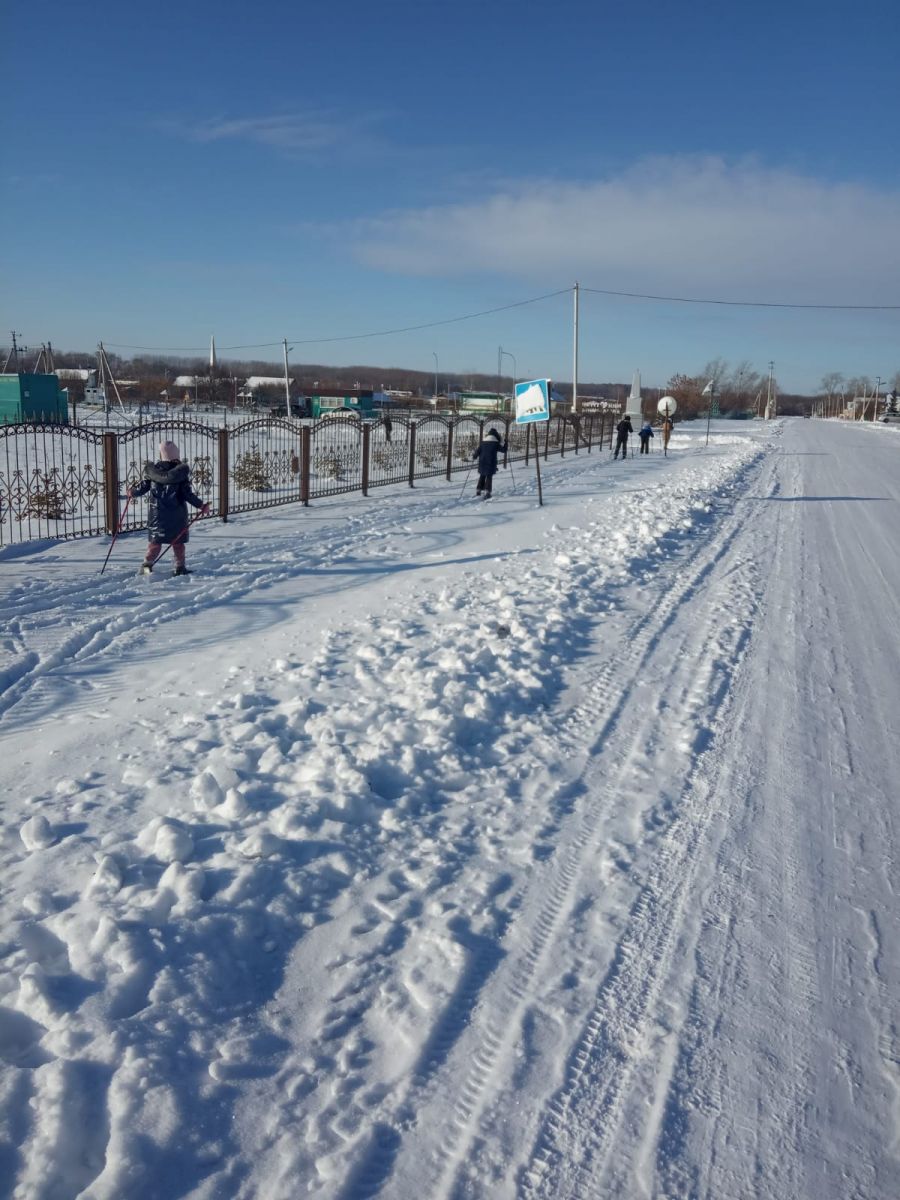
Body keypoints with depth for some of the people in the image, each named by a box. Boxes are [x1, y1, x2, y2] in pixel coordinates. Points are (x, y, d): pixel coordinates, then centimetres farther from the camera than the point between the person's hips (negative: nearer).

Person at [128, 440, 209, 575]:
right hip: (177, 514, -1)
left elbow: (142, 488, 3)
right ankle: (179, 567, 11)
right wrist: (201, 505, -2)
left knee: (155, 541, 10)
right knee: (178, 542, 10)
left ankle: (147, 564, 4)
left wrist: (132, 492, 24)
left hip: (157, 513, 1)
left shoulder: (152, 470, -4)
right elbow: (187, 494, -10)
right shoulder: (182, 470, -8)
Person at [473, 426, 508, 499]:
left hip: (482, 462, 4)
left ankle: (478, 490, 25)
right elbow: (503, 450, 0)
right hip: (491, 463, -4)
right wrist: (504, 443, 16)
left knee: (482, 476, 19)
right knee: (489, 477, -3)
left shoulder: (483, 442, 5)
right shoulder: (495, 443, -5)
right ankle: (486, 492, -15)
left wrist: (474, 456, 24)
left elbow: (478, 451, 6)